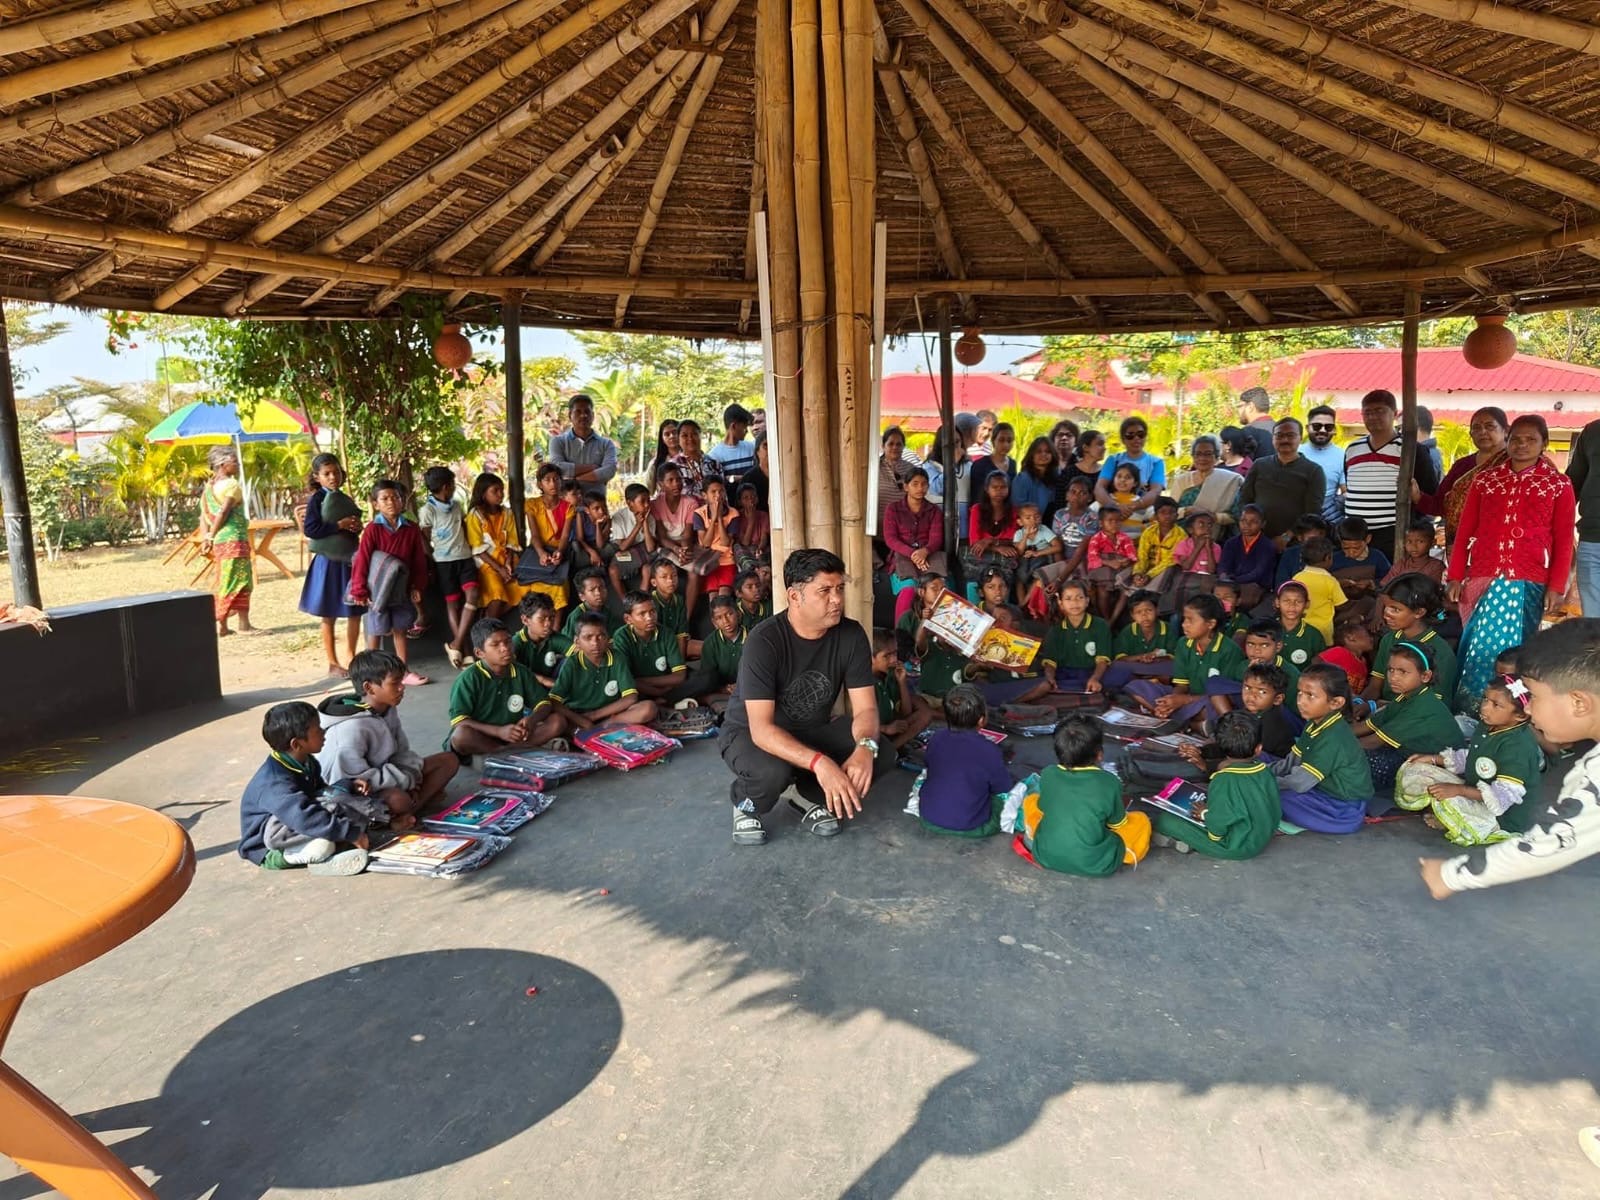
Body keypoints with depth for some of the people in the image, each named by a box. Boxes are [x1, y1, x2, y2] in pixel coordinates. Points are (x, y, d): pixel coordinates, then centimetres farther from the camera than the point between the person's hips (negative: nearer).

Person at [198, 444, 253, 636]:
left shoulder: (209, 486, 14)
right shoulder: (232, 485, -10)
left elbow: (204, 515, 10)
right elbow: (223, 513, -16)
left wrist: (206, 538, 6)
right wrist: (210, 537, -9)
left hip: (220, 541, 8)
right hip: (234, 538, -8)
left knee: (226, 582, 13)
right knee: (240, 581, -4)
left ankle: (221, 625, 14)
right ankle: (243, 624, -3)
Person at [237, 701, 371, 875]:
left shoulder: (307, 763, 0)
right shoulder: (276, 783, -31)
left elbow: (319, 792, 16)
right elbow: (307, 819, -42)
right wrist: (352, 834, -39)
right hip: (265, 848, -9)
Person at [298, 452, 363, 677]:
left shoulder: (346, 500, 10)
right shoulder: (316, 500, -7)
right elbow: (310, 530, -16)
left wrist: (356, 527, -2)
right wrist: (340, 525, -17)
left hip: (350, 560, 6)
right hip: (328, 562, -6)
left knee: (355, 611, 9)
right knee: (329, 615, 3)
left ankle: (351, 655, 23)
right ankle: (332, 663, 12)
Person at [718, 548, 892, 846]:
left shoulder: (851, 635, -15)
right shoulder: (764, 641, -29)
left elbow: (865, 707, -15)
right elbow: (762, 729, -34)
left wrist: (865, 746, -39)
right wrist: (819, 762, -49)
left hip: (812, 731, 4)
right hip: (749, 733, -4)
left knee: (880, 754, -21)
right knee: (773, 773, -38)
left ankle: (812, 797, 7)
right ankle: (746, 803, 0)